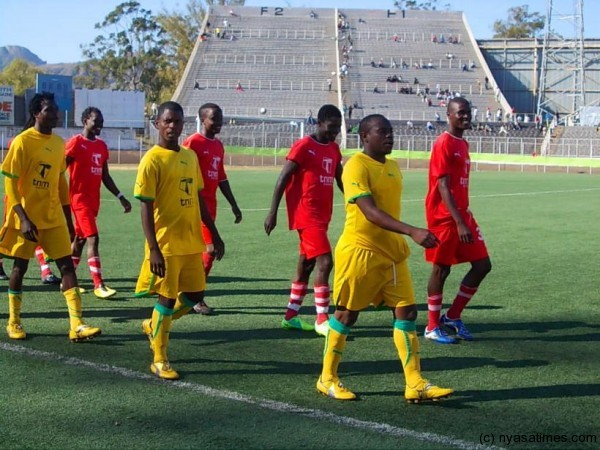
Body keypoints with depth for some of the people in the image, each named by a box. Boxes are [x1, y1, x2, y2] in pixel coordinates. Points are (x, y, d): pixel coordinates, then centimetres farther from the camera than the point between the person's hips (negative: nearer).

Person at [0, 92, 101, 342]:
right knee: (20, 266, 6)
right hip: (26, 217, -5)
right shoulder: (22, 142, -11)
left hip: (53, 217, 5)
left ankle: (77, 325, -5)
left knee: (67, 265, -3)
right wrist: (23, 218, -19)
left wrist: (67, 217, 14)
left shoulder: (58, 143, 7)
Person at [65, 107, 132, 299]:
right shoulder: (76, 143, -9)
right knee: (93, 238, -13)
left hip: (93, 200, 7)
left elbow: (105, 176, 18)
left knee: (79, 239, 14)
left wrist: (121, 197, 13)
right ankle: (98, 285, -12)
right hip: (79, 198, -7)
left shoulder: (102, 146, 12)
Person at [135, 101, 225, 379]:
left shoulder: (191, 156, 11)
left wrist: (214, 234, 16)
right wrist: (153, 249, -19)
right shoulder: (152, 160, -10)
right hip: (166, 244, -7)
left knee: (194, 295, 11)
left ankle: (153, 326, 35)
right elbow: (146, 208, -13)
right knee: (167, 298, -1)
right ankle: (159, 361, 13)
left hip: (191, 243, 7)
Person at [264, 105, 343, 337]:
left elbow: (341, 180, 20)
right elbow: (283, 179, -11)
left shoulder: (334, 149, 12)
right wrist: (272, 213, -13)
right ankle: (322, 320, -7)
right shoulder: (303, 146, -11)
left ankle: (290, 316, 21)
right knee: (325, 262, -13)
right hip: (306, 214, -8)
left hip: (322, 215, 8)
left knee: (306, 264, 12)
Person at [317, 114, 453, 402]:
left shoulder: (392, 166, 12)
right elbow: (370, 212, -26)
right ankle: (327, 379, 19)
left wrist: (401, 242, 18)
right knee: (346, 314, 3)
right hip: (359, 251, -8)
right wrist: (412, 232, -34)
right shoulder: (356, 166, -15)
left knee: (406, 311, 1)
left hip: (391, 252, 8)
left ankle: (416, 385, 4)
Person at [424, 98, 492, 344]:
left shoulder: (463, 144, 14)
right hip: (444, 217, -9)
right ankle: (432, 327, 14)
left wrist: (464, 218, 17)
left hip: (461, 214, 9)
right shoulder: (444, 144, -14)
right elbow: (443, 187, -20)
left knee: (482, 264, 6)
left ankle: (452, 317, 17)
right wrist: (459, 223, -25)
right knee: (441, 268, 1)